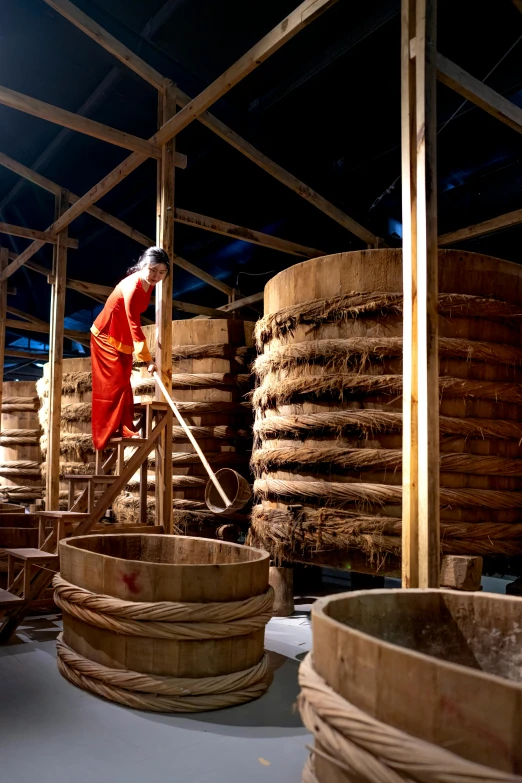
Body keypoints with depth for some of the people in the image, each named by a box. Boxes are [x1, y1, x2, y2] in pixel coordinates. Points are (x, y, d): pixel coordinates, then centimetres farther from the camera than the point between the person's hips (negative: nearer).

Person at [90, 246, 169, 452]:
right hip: (106, 337, -8)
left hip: (123, 339, 8)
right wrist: (147, 359, -37)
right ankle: (106, 434, -1)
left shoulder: (148, 284, -4)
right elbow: (134, 325, -35)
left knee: (123, 383, 9)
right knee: (111, 385, -7)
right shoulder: (132, 286, -30)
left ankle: (123, 429, 13)